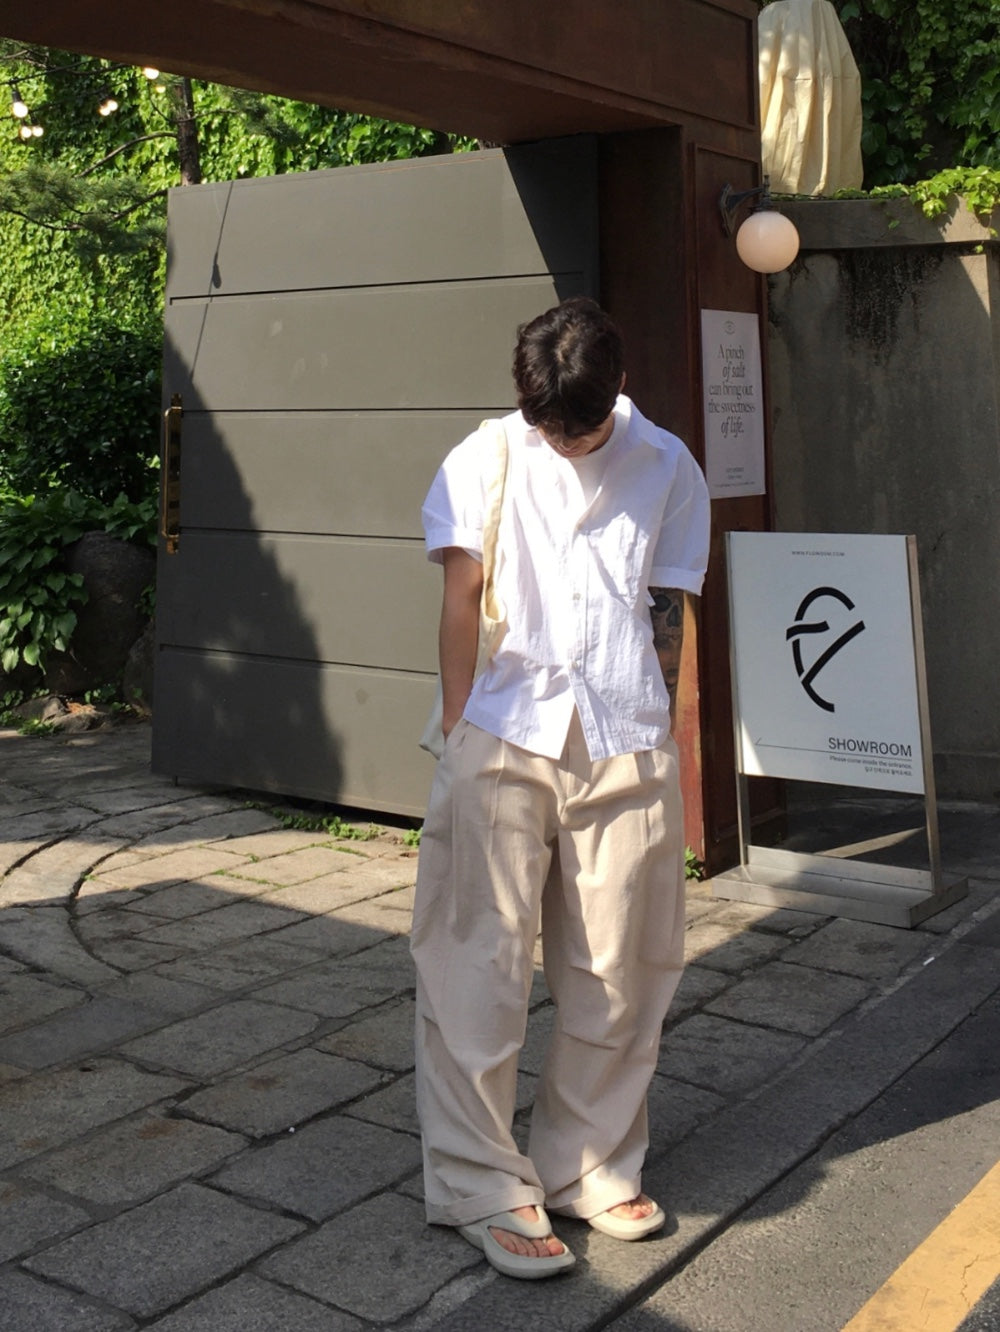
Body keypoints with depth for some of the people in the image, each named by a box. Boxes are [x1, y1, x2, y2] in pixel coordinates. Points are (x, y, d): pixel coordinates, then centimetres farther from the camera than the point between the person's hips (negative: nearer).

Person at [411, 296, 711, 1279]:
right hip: (502, 742, -2)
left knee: (617, 975, 8)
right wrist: (459, 734, -4)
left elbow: (667, 615, 8)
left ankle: (588, 1166, 24)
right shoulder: (483, 461, 1)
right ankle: (483, 1188, 9)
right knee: (480, 967, -2)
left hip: (625, 751, 2)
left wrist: (652, 738, 6)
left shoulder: (667, 469, 6)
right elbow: (460, 600, 0)